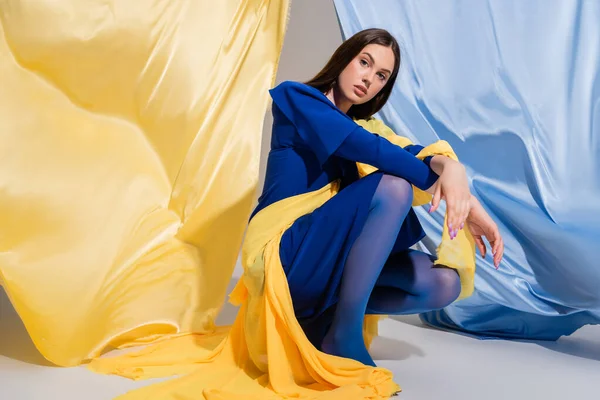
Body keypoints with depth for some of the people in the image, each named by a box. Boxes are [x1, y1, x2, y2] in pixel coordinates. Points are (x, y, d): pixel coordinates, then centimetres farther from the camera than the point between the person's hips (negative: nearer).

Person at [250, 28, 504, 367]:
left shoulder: (356, 127, 17)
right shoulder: (296, 98, -2)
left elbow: (407, 154, -6)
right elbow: (368, 149, -20)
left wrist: (448, 166, -27)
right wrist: (442, 175, -23)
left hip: (326, 256, 7)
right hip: (288, 254, -7)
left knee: (445, 283, -7)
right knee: (392, 186, -28)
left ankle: (322, 316, 0)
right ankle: (344, 338, -21)